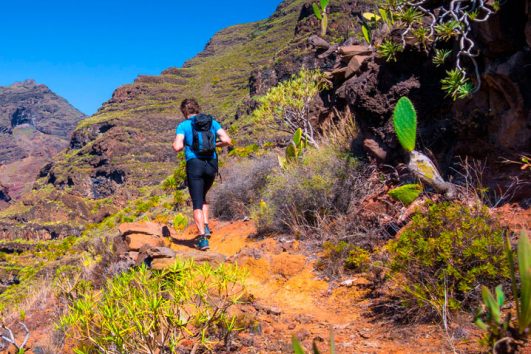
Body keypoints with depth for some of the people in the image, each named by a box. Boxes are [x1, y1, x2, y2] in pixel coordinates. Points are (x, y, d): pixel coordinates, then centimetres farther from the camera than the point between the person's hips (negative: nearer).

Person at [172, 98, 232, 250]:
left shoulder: (183, 125, 0)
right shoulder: (212, 122, 10)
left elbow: (178, 147, -13)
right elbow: (227, 140, -1)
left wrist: (175, 144, 10)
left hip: (194, 165, -4)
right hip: (211, 164, 4)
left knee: (197, 203, 1)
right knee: (202, 196, 26)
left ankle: (202, 238, -7)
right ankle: (206, 227, 12)